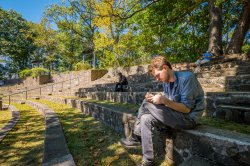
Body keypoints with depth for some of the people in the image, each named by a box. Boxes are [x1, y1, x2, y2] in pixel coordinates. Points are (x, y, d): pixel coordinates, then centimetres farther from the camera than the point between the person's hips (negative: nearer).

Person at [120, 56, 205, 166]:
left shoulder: (186, 77, -19)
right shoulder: (166, 82, 5)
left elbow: (187, 108, -21)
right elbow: (166, 104, 6)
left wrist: (164, 100, -32)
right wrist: (154, 99, -14)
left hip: (188, 119, -8)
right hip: (174, 116, 8)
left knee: (147, 104, -20)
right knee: (146, 119, -8)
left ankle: (135, 138, -2)